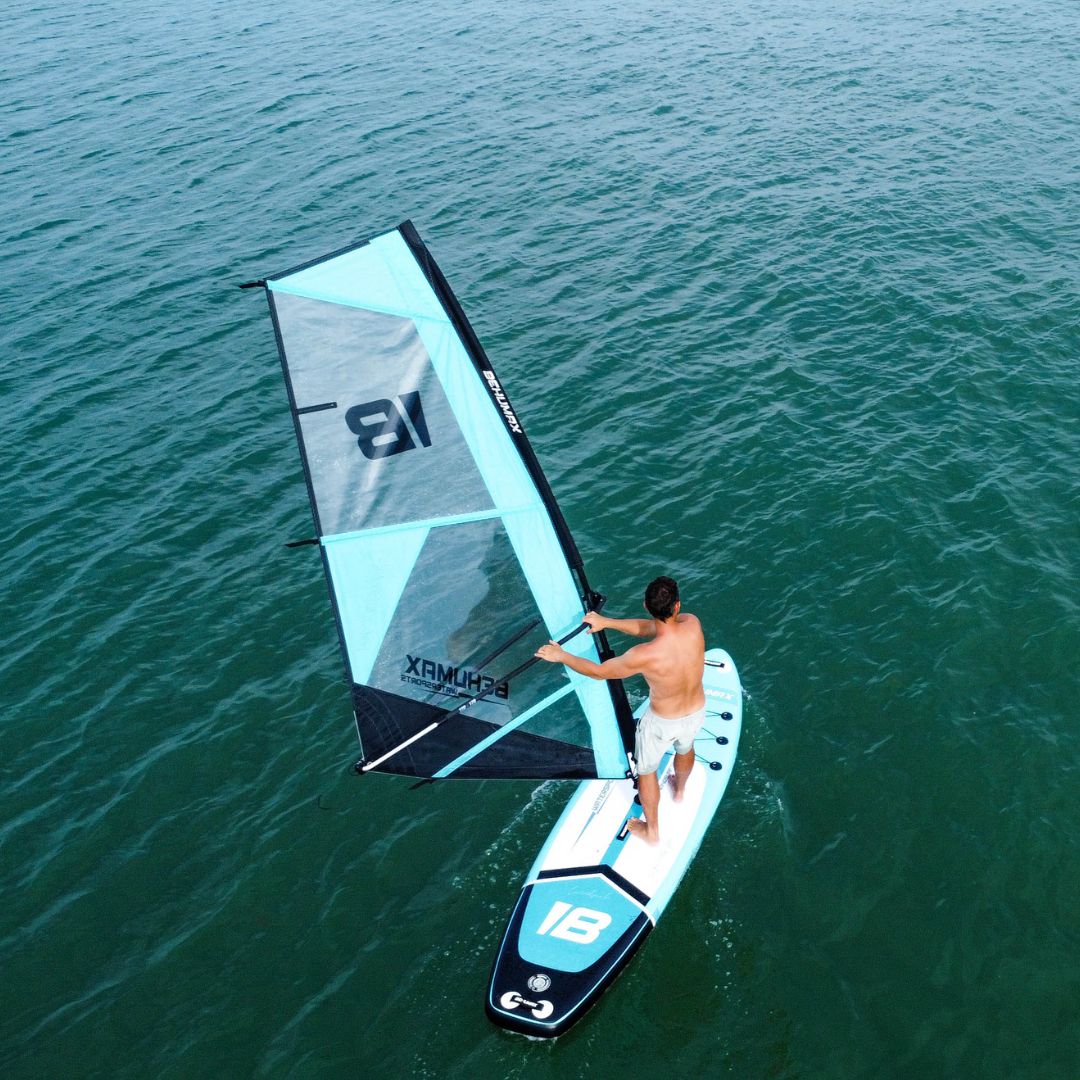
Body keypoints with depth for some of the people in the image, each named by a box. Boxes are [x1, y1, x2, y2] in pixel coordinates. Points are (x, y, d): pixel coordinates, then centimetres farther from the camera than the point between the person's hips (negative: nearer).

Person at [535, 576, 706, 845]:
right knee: (685, 748, 38)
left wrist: (561, 656, -9)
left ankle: (651, 831, 47)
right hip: (696, 712, 5)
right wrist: (606, 622, -11)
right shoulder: (692, 624, -27)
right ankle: (680, 790, 69)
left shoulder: (645, 656, -38)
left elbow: (598, 671, -22)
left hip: (662, 721, -5)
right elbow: (645, 627, -9)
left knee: (646, 770, 25)